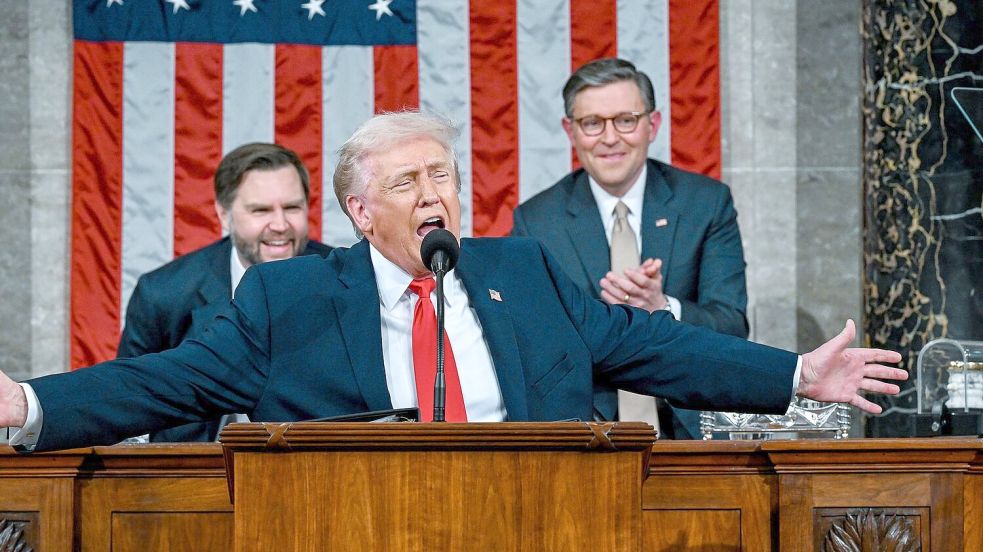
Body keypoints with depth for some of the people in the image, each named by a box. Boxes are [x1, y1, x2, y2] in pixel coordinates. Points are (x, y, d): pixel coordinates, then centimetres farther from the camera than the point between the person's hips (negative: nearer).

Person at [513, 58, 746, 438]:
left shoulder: (708, 203, 7)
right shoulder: (534, 221, 6)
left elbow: (733, 330, 1)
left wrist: (663, 309, -19)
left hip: (689, 425, 1)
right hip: (584, 432, -1)